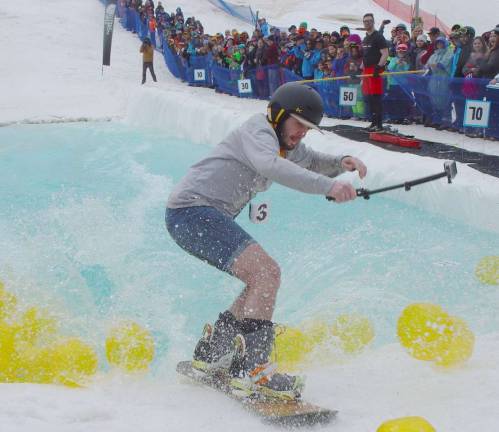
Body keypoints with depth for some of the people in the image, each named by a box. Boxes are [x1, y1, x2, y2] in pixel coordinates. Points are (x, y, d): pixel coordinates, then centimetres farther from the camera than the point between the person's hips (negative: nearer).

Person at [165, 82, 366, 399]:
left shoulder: (286, 144, 18)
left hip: (209, 218, 10)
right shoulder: (258, 129, -11)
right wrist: (328, 186, -41)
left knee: (265, 279, 12)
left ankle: (210, 353, 18)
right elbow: (270, 165, -32)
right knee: (266, 272, -21)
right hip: (192, 210, -10)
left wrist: (341, 163, 6)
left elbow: (312, 162, 29)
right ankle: (250, 368, -26)